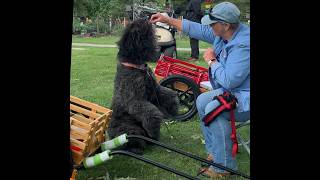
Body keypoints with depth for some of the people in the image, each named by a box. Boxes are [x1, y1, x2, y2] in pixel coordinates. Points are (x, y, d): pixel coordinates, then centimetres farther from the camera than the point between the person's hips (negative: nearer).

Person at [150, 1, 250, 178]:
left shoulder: (244, 45, -31)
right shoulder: (222, 34, -2)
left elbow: (228, 81, -34)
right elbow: (196, 29, 10)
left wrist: (211, 60, -18)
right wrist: (167, 20, 10)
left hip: (245, 97, -10)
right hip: (234, 90, 10)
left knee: (213, 109, -28)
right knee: (202, 101, 12)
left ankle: (224, 166, -17)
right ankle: (214, 151, 15)